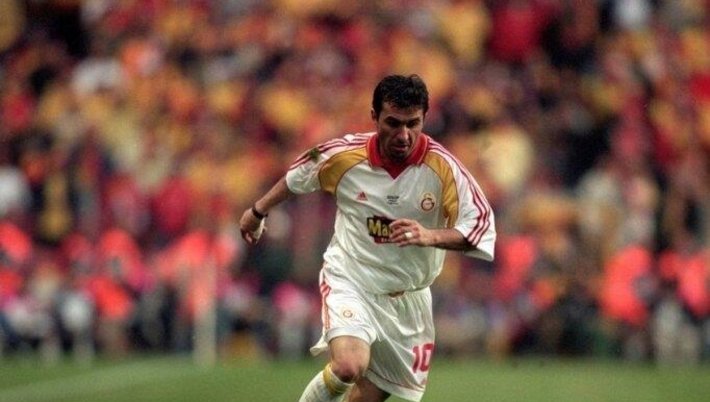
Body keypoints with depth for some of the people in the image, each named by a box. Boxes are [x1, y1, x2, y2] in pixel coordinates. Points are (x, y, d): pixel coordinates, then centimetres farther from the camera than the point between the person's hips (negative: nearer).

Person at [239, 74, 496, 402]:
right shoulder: (342, 156, -13)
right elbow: (297, 177, 8)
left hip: (408, 297, 2)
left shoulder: (443, 168, -15)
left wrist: (430, 236, -33)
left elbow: (481, 226, -15)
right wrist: (258, 211, 23)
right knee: (349, 366, -29)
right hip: (349, 280, -2)